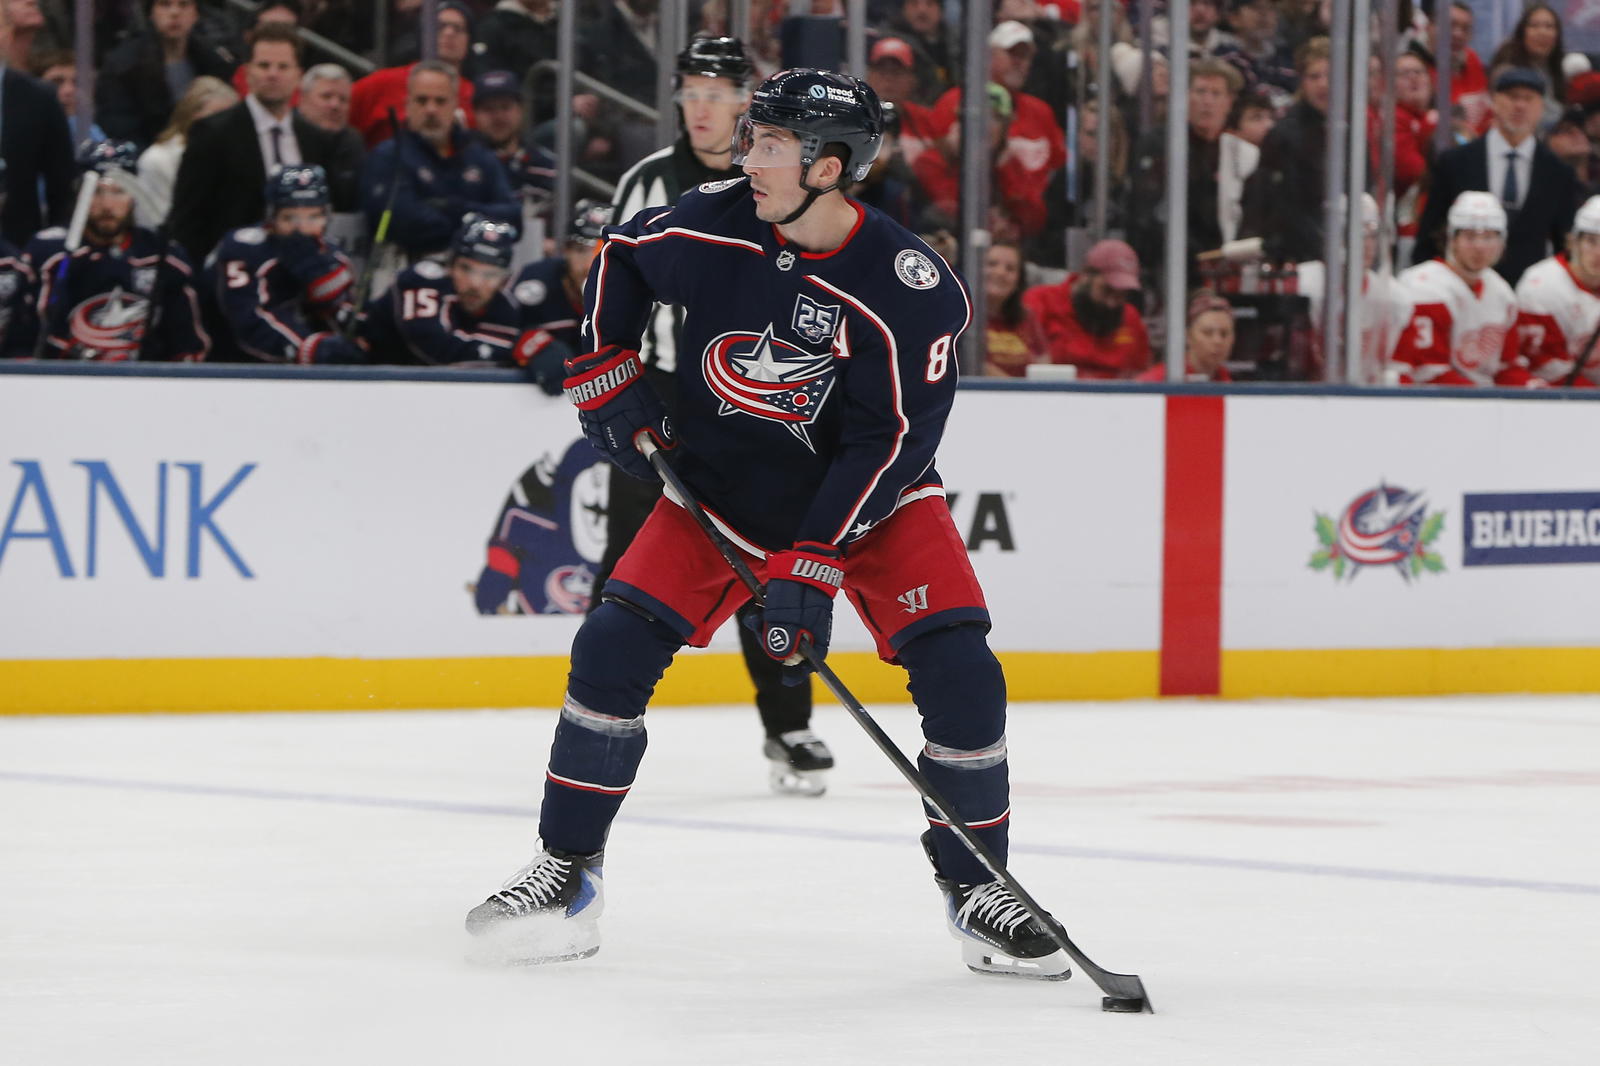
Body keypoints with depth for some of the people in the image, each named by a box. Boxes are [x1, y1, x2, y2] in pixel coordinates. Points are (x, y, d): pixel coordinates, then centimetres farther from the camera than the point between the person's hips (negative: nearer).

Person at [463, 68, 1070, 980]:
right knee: (614, 650, -11)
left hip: (869, 498, -2)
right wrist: (605, 373, 1)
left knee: (961, 676, -16)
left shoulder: (914, 290, -25)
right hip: (720, 485, 2)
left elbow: (885, 443, -25)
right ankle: (567, 872, 4)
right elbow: (619, 262, 8)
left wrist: (812, 565, -30)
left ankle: (976, 893, 0)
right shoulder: (712, 225, -14)